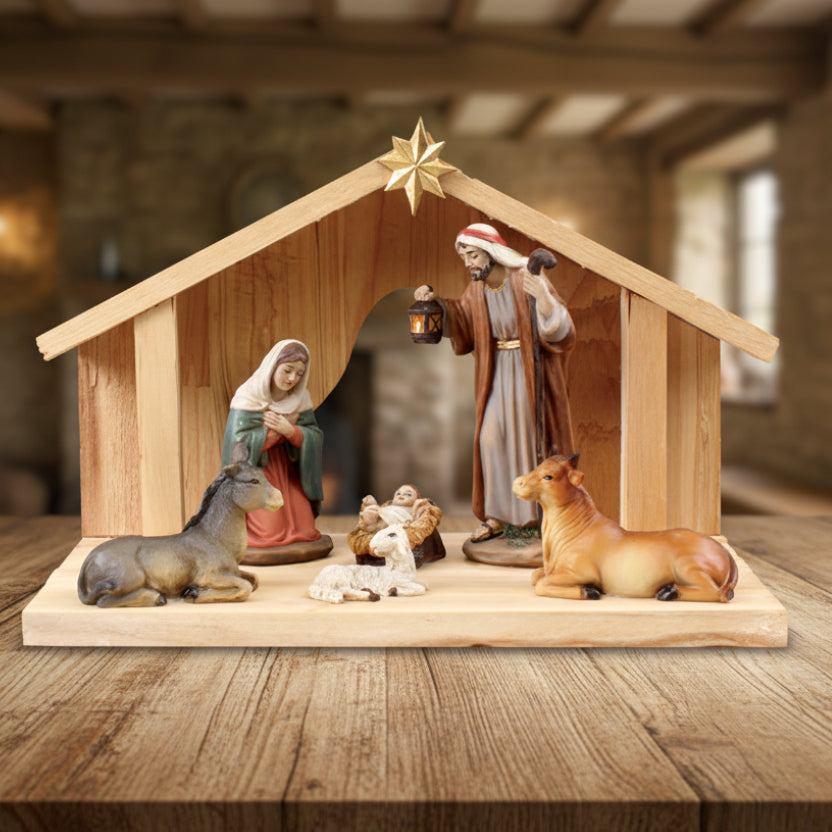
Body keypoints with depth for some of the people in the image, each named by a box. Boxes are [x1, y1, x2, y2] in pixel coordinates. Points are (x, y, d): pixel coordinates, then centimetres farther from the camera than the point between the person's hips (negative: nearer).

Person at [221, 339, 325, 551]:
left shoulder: (300, 398, 1)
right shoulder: (248, 396, -14)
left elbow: (315, 437, -5)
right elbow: (240, 442, -20)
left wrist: (289, 430, -24)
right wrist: (279, 429, -18)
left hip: (289, 473, 5)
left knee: (305, 530, -7)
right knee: (269, 533, -14)